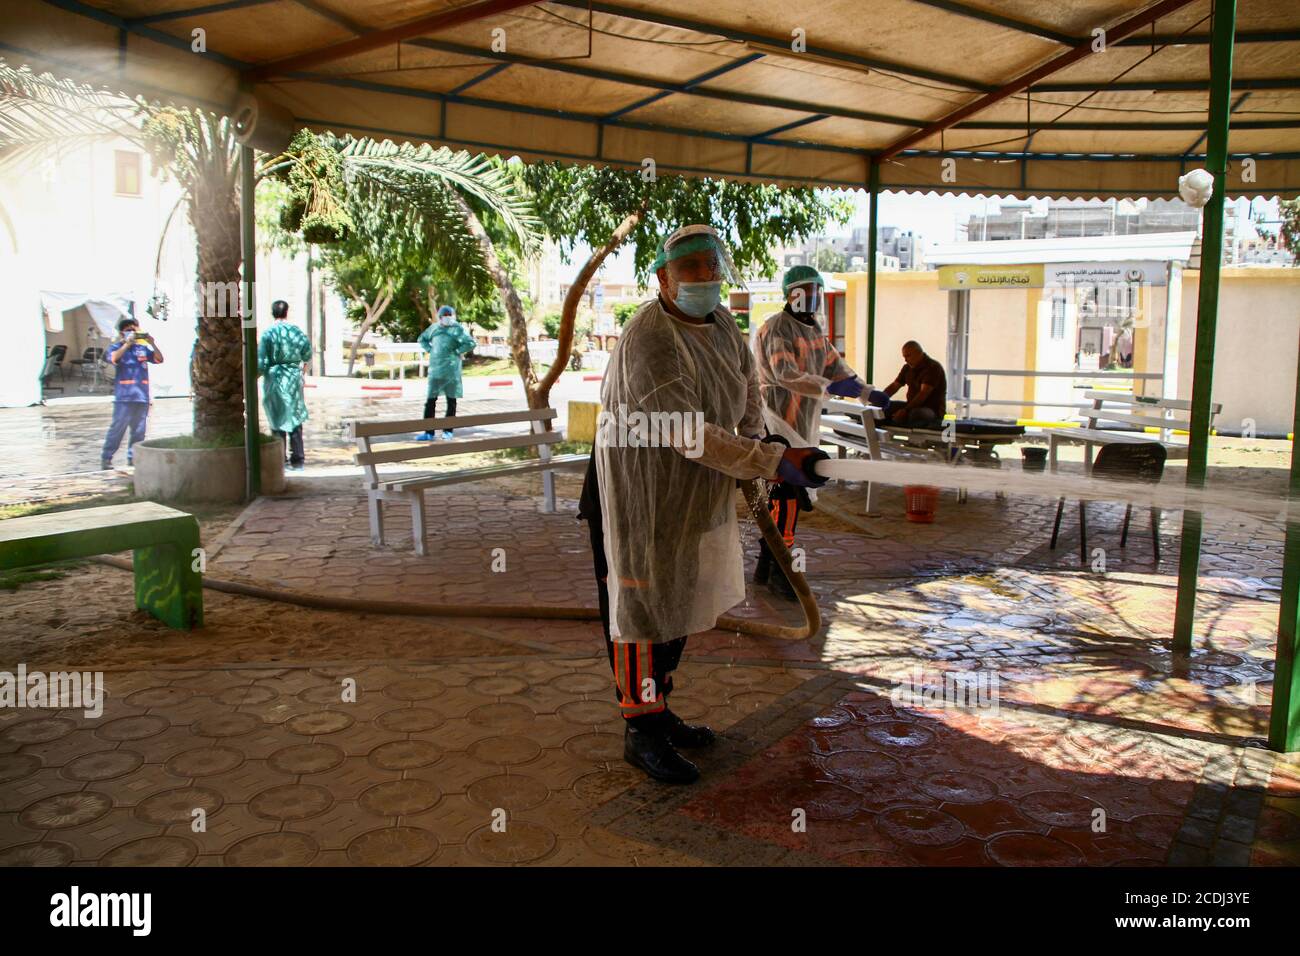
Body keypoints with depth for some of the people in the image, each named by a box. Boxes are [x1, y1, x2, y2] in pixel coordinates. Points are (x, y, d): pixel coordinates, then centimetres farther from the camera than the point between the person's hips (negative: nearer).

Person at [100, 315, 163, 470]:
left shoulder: (143, 348, 12)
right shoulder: (117, 347, 4)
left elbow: (159, 359, 4)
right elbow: (112, 358, -16)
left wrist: (152, 343, -10)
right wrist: (127, 344, -20)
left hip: (142, 396, 4)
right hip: (124, 396, -4)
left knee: (139, 430, 7)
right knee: (117, 428, -6)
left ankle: (133, 457, 15)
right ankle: (106, 458, 1)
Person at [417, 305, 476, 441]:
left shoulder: (457, 329, -5)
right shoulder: (434, 327, 9)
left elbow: (470, 343, -15)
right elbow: (422, 339, 25)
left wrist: (457, 352, -11)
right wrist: (429, 350, 9)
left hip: (451, 369, -4)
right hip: (435, 369, 4)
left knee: (451, 400, 5)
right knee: (430, 400, -1)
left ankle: (448, 430, 14)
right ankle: (428, 432, 2)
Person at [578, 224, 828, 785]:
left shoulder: (721, 323, 2)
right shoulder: (649, 340, -26)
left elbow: (745, 380, 21)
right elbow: (691, 434, -34)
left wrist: (751, 435, 4)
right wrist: (774, 462, -37)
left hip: (695, 497, 9)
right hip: (640, 494, -9)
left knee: (678, 606, 18)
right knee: (642, 607, 0)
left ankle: (657, 712, 34)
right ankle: (640, 733, 14)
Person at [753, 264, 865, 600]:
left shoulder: (814, 329, 17)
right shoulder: (776, 329, -13)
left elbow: (834, 366, 14)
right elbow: (786, 374, -26)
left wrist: (865, 390, -2)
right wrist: (830, 387, -37)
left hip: (803, 422, 9)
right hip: (779, 421, -9)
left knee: (782, 494, 13)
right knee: (789, 494, -13)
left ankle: (766, 565, 22)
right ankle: (780, 571, -6)